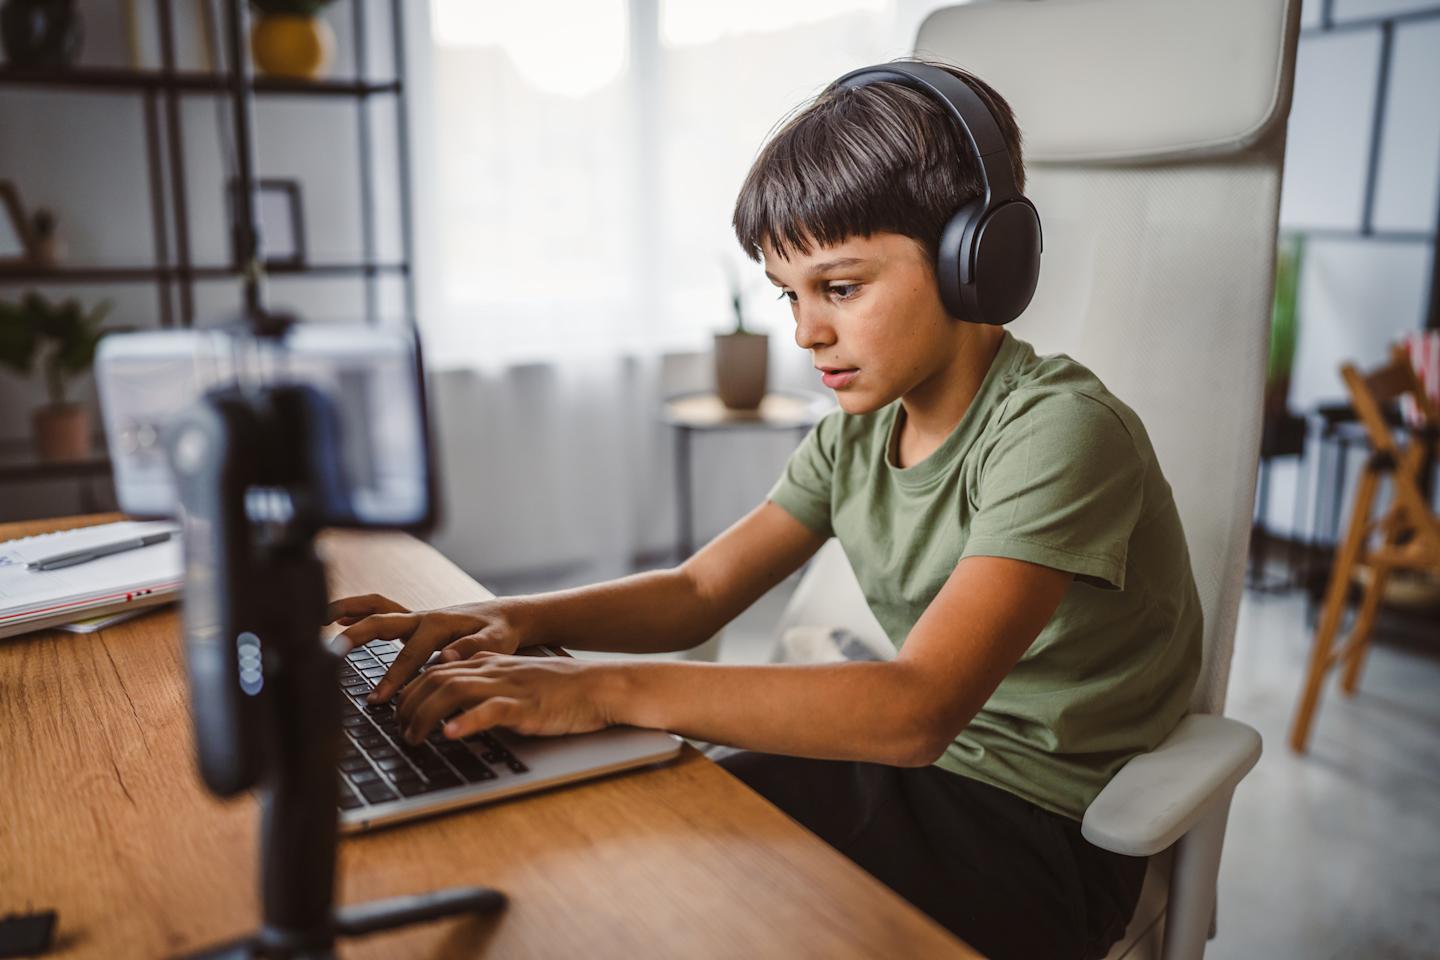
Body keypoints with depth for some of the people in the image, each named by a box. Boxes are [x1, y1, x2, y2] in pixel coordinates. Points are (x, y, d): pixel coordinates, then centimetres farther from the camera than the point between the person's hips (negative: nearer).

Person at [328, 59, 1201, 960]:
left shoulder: (1059, 430, -23)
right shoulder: (861, 429, 3)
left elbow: (917, 708, -34)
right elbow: (698, 591, 4)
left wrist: (606, 689, -36)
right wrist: (519, 619, -14)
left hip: (1041, 830, -7)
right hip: (914, 764, 7)